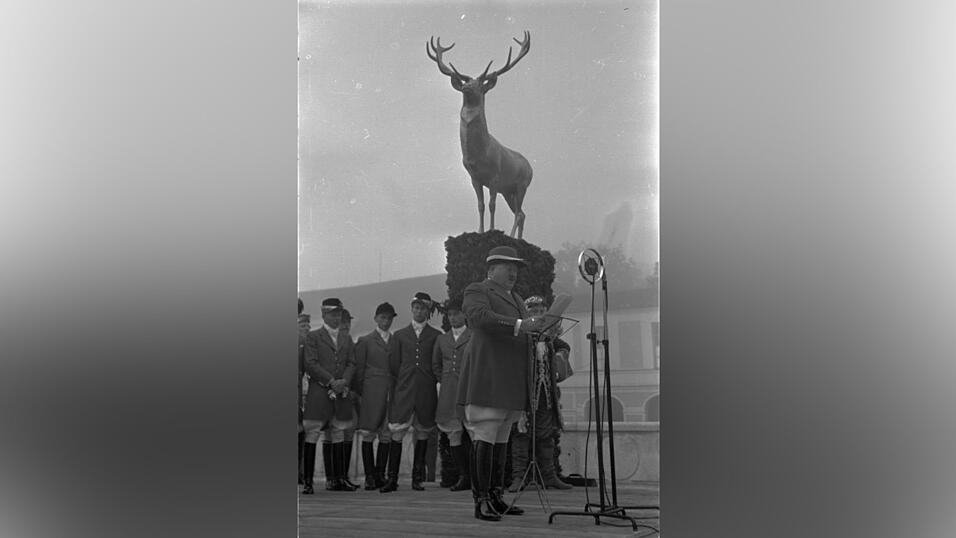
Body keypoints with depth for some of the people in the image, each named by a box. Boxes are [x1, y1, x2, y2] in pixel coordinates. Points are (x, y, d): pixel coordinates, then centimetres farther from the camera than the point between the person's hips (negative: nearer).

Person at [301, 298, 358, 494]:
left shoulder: (346, 339, 18)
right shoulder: (313, 337, 2)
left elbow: (351, 363, 12)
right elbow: (310, 364, -7)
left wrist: (344, 381, -7)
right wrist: (331, 381, -13)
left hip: (341, 392, 5)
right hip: (319, 392, -5)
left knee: (338, 436, 6)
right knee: (312, 435, -6)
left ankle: (337, 479, 10)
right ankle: (308, 481, -6)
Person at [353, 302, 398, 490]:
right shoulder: (365, 341, 7)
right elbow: (359, 370, 5)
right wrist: (359, 394, -1)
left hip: (391, 393, 3)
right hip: (371, 393, -3)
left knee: (387, 435, 1)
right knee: (368, 434, -4)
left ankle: (380, 474, 7)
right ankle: (369, 476, 0)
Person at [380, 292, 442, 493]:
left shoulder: (436, 336, 8)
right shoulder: (399, 335, 11)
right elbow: (393, 364, 11)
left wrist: (429, 381, 5)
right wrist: (404, 381, 8)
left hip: (427, 393, 0)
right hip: (403, 392, 0)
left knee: (422, 434, 4)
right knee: (396, 433, -6)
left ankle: (418, 478, 11)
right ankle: (392, 479, -4)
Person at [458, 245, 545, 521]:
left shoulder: (516, 299, 27)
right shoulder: (476, 291, 1)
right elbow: (481, 317, -20)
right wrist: (518, 325, -29)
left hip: (511, 383, 8)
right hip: (487, 379, -8)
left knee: (501, 440, 8)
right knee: (484, 437, -10)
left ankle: (496, 497, 11)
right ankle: (481, 501, -10)